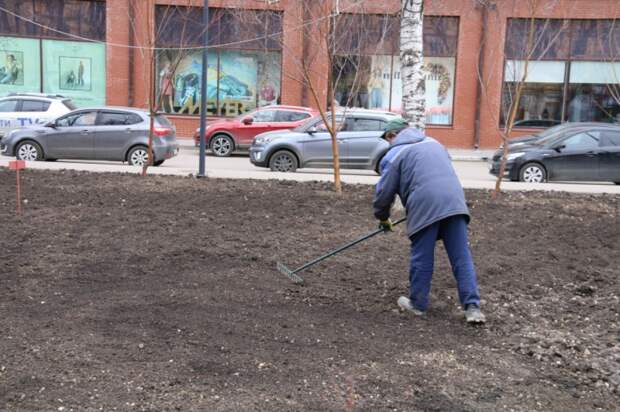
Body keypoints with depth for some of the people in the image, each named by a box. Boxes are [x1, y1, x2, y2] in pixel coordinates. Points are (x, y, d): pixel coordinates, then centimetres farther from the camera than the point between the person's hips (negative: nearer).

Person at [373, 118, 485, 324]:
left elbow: (384, 191, 9)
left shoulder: (395, 155, 9)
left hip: (425, 207, -5)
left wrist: (382, 218, 26)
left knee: (422, 259, 8)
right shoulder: (434, 143, 28)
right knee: (462, 258, 5)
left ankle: (417, 303, 22)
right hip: (454, 201, 5)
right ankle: (472, 307, 2)